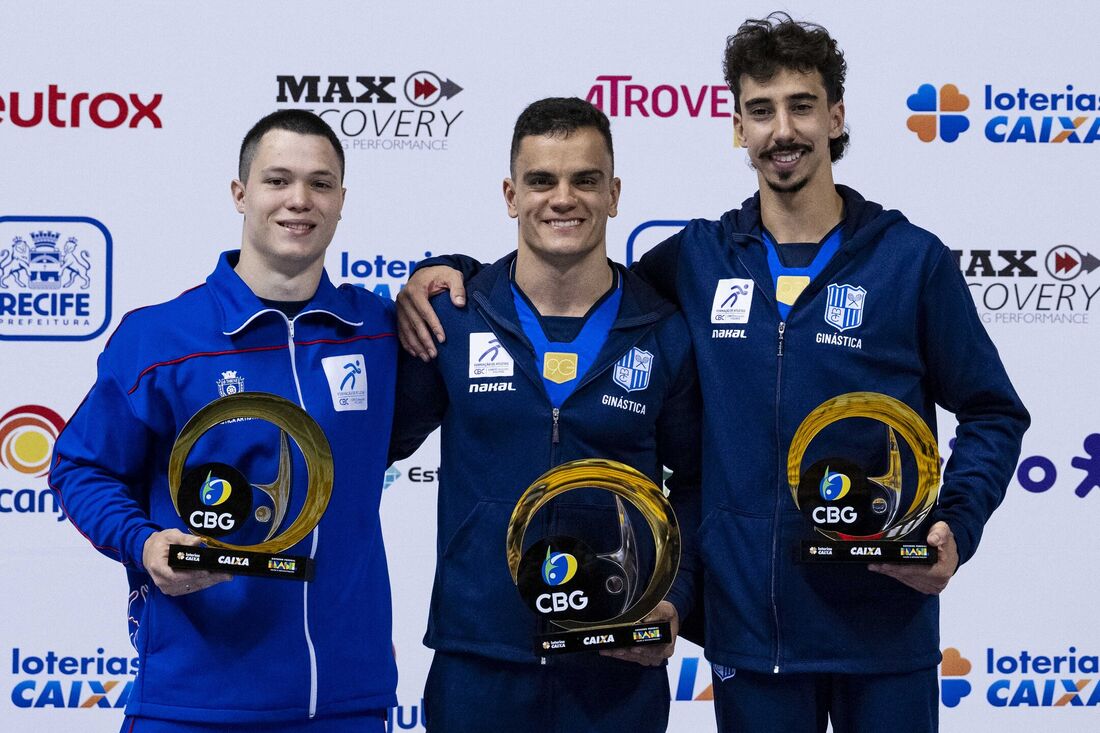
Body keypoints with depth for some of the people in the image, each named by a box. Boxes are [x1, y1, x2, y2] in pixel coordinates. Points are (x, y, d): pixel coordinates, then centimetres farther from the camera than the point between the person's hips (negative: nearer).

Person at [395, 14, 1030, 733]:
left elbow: (992, 414, 4)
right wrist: (450, 270, 1)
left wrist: (956, 529, -12)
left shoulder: (912, 259, -1)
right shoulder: (697, 259, 6)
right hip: (749, 620, 2)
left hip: (883, 621, -2)